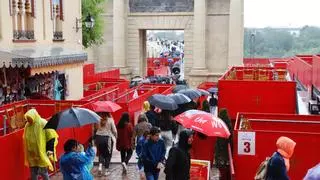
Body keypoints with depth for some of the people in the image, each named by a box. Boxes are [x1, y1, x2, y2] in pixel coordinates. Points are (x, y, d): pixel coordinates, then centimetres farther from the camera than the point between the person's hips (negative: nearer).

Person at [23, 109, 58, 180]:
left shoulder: (43, 124, -14)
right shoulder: (27, 126, 2)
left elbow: (51, 137, -11)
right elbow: (25, 140, 14)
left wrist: (49, 151, -12)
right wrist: (27, 155, 16)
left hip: (42, 154, -4)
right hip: (32, 155, 5)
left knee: (43, 172, 6)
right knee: (33, 174, 8)